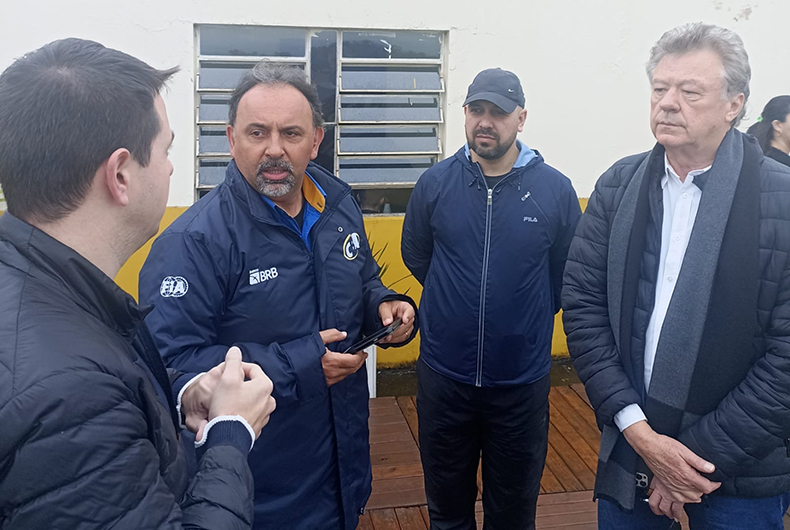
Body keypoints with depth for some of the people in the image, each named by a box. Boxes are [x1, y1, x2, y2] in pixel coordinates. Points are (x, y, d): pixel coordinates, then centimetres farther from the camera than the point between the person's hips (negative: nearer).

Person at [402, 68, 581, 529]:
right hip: (443, 377, 1)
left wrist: (531, 315, 6)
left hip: (523, 382, -1)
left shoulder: (555, 189, -7)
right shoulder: (435, 184, -4)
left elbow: (567, 272, 4)